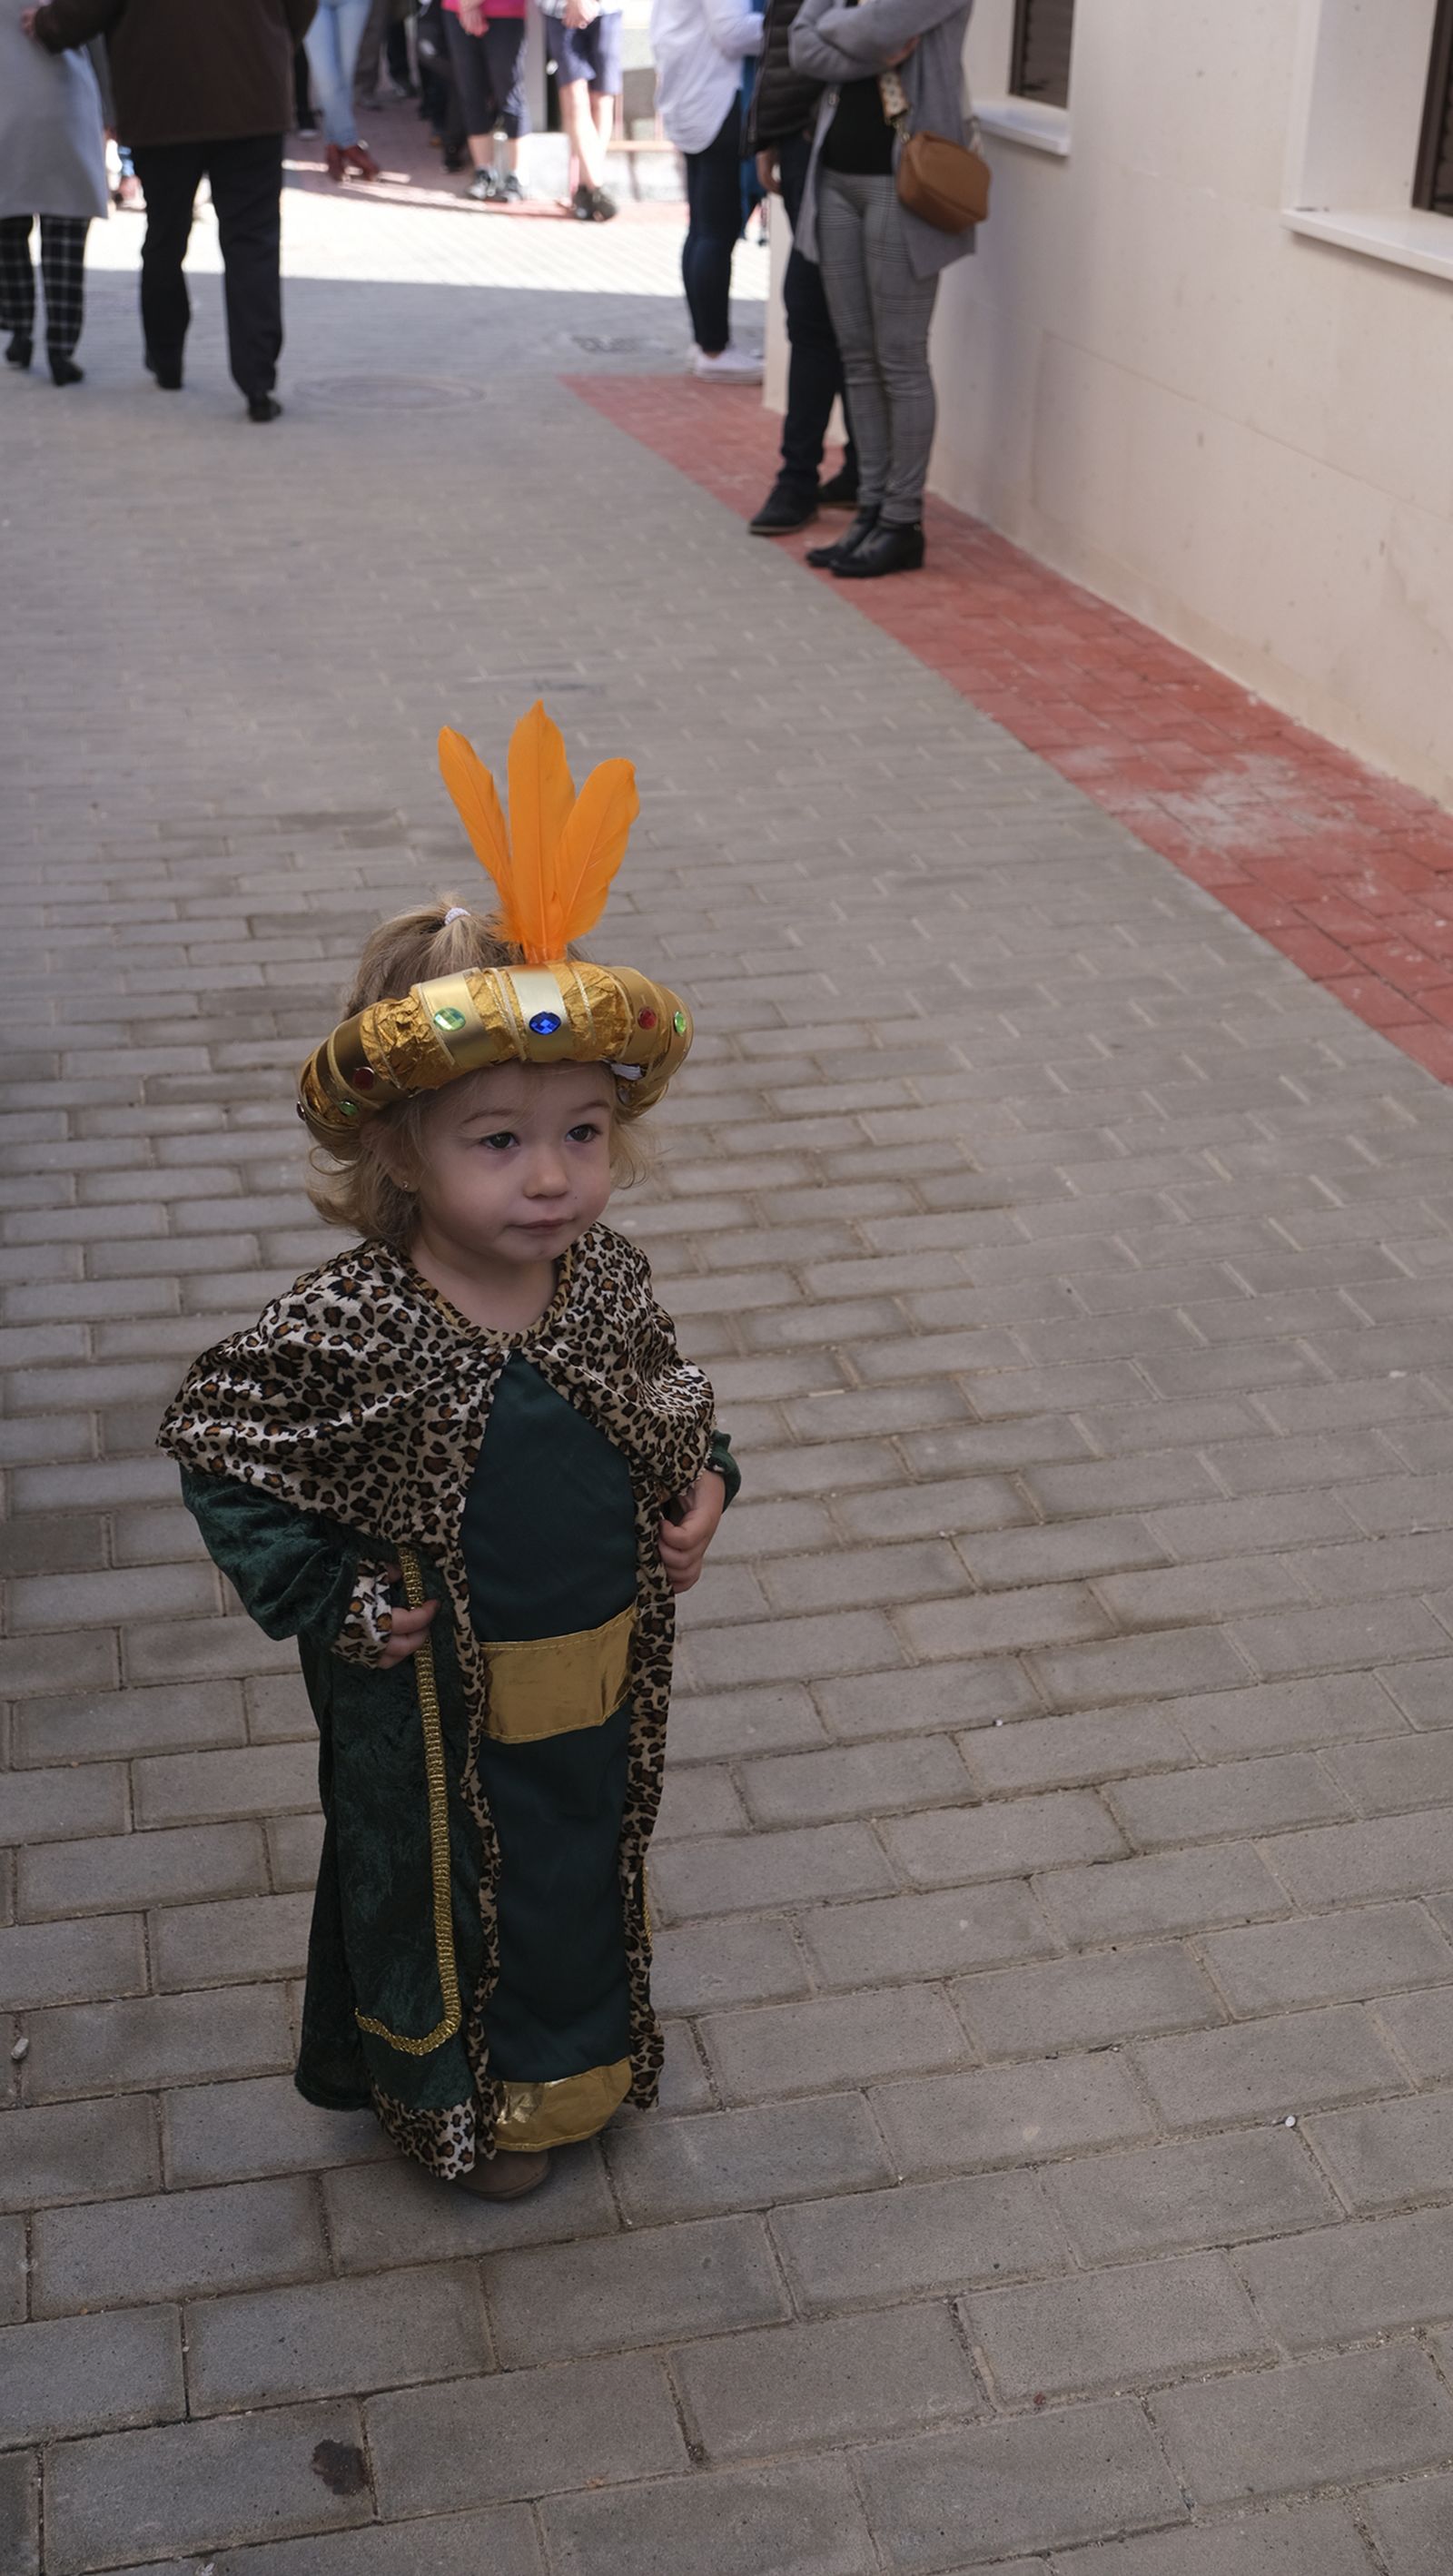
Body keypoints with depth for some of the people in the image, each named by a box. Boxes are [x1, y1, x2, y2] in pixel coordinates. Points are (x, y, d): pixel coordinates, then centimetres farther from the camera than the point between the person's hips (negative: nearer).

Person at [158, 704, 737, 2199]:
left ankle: (576, 2054, 56)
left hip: (602, 1678, 5)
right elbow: (218, 1446, -17)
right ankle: (449, 2099, 48)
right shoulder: (350, 1327, -29)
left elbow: (670, 1399, 8)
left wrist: (704, 1485, -10)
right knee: (438, 1894, 21)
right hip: (434, 1702, -5)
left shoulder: (610, 1281, -13)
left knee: (590, 1866, 27)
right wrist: (325, 1600, -19)